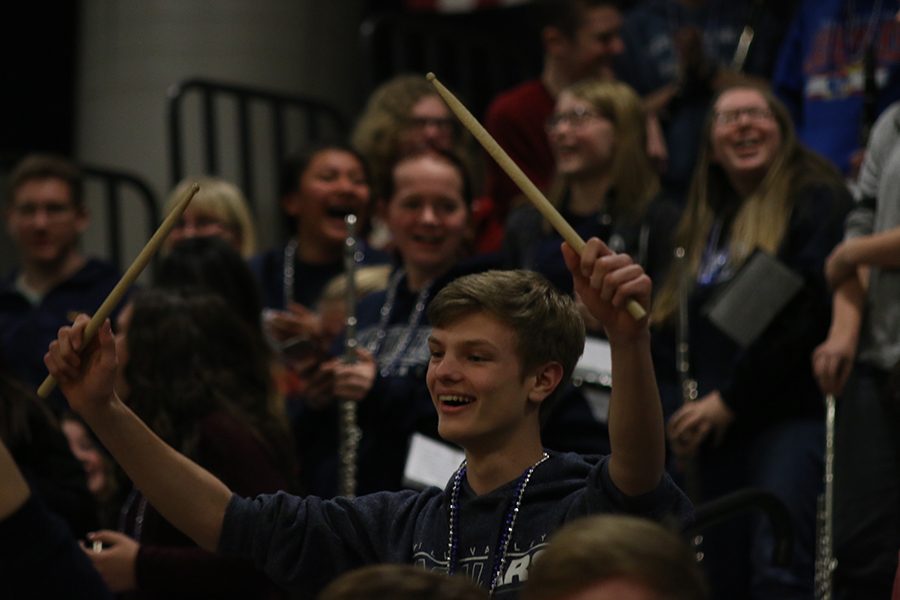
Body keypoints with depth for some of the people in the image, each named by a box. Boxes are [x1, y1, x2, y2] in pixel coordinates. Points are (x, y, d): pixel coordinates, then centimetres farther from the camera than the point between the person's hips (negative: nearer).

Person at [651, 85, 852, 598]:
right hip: (717, 432, 7)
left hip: (791, 415, -7)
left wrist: (731, 401, -12)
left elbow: (807, 310, -13)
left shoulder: (815, 200, -1)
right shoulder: (706, 223, 22)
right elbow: (671, 326, 23)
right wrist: (680, 408, 5)